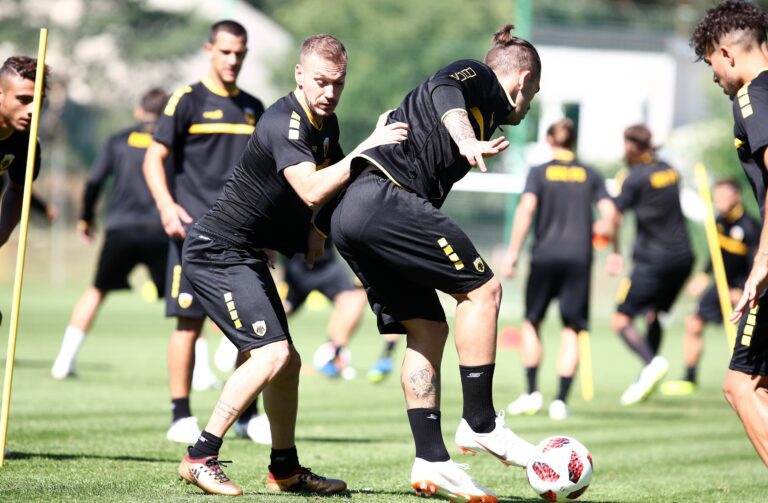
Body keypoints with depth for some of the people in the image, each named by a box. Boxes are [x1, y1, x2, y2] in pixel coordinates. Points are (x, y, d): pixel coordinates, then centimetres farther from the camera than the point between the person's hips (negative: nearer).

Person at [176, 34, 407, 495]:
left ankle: (286, 470, 26)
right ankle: (201, 458, -18)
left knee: (287, 362, 13)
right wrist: (367, 149, -36)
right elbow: (311, 191, -37)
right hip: (217, 252, -10)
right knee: (272, 353, -20)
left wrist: (319, 228, 11)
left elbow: (330, 181, 29)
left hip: (248, 256, 10)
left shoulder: (327, 124, 8)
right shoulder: (284, 123, -22)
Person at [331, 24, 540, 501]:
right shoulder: (480, 78, 4)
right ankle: (480, 424, -3)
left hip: (354, 215, 10)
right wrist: (466, 141, -37)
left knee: (428, 328, 9)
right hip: (383, 199, -10)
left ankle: (432, 461, 4)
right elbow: (444, 90, -19)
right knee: (482, 288, -6)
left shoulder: (483, 107, 30)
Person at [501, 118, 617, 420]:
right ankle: (561, 400, -5)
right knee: (572, 329, 3)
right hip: (579, 257, 1)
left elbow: (526, 208, -10)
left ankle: (532, 392, 6)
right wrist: (595, 229, 20)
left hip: (545, 254, -1)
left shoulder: (539, 172, 4)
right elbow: (609, 214, 0)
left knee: (532, 323, 14)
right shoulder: (590, 175, 9)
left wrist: (513, 252, -10)